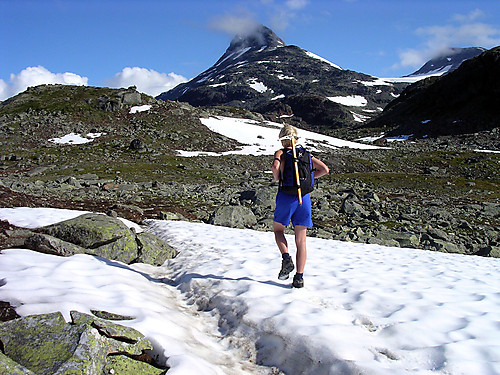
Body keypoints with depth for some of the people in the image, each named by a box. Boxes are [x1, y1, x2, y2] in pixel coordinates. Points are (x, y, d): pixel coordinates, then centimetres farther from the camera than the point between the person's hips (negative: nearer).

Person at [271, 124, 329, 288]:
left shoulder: (280, 153, 1)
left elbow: (275, 167, -21)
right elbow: (325, 169, 5)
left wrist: (276, 178, 0)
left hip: (286, 196, -3)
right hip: (304, 197, 3)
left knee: (278, 229, 22)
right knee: (301, 240, 7)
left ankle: (286, 258, -1)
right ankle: (299, 277, 4)